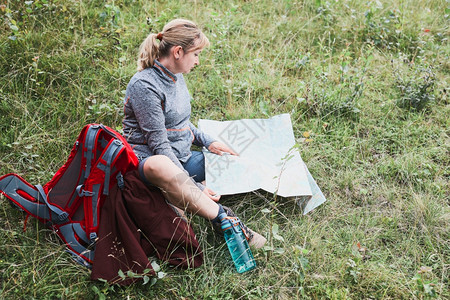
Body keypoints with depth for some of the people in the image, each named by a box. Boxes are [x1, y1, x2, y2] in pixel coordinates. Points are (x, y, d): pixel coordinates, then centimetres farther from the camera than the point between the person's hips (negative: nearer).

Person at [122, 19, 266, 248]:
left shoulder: (176, 76, 10)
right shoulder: (144, 85, -17)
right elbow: (158, 144, -22)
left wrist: (208, 142, 5)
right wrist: (194, 187, -25)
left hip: (182, 157, 9)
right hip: (149, 158, -9)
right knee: (158, 166, -44)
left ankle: (179, 198, -19)